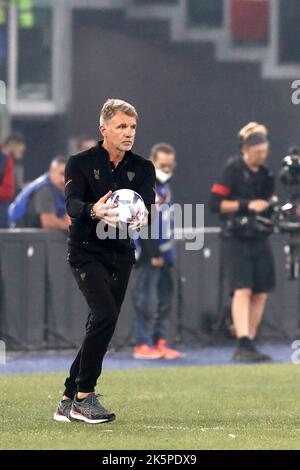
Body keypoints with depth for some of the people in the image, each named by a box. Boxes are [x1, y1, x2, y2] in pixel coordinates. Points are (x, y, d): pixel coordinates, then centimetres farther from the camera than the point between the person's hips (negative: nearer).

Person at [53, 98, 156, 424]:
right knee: (105, 314, -22)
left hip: (121, 254, 5)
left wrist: (141, 215, -36)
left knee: (100, 328, 5)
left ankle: (69, 401, 16)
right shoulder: (81, 164, -6)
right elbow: (72, 204, -22)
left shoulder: (142, 168, 6)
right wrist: (94, 211, -45)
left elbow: (148, 203, -11)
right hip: (86, 252, -5)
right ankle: (84, 396, -15)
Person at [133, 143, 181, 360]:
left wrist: (168, 250, 16)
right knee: (147, 299, -7)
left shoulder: (165, 185, 14)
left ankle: (160, 342, 17)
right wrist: (153, 254, -18)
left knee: (165, 297, 11)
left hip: (164, 252, 9)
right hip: (150, 254, -9)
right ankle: (143, 344, -3)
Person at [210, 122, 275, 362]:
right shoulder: (232, 169, -7)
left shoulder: (265, 173, 11)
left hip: (260, 240, 6)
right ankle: (243, 344, -21)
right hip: (237, 240, -6)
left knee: (261, 293, 4)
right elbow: (216, 203, -10)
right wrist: (247, 205, -17)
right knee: (242, 290, -15)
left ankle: (248, 345, 11)